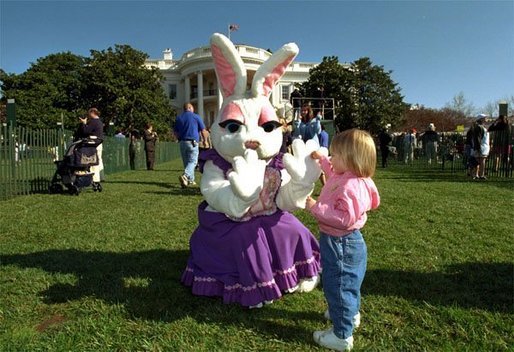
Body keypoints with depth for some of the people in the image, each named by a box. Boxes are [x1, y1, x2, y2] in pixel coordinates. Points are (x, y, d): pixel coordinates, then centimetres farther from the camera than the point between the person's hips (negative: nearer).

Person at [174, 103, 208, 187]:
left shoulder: (179, 118, 11)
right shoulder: (196, 117, 0)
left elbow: (175, 133, 13)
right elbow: (203, 131, 1)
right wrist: (205, 140, 15)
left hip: (182, 142, 5)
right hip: (192, 142, -5)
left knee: (186, 162, 13)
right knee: (193, 161, -5)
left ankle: (190, 180, 18)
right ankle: (185, 176, -28)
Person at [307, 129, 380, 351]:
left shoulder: (349, 187, -31)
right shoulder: (347, 177, 2)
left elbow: (345, 219, -35)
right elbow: (334, 173, 25)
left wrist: (317, 208, -31)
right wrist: (322, 160, 20)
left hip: (339, 243, -11)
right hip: (347, 241, 11)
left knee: (338, 286, 3)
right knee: (348, 281, 28)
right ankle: (350, 314, 50)